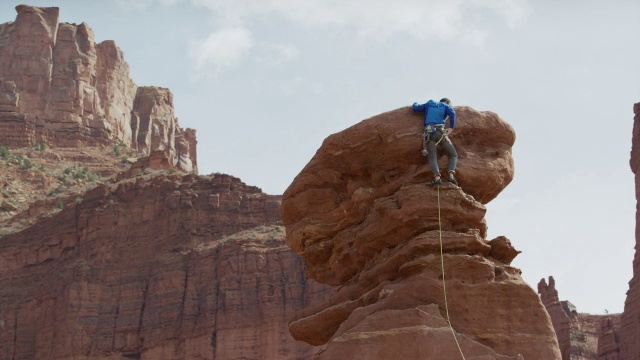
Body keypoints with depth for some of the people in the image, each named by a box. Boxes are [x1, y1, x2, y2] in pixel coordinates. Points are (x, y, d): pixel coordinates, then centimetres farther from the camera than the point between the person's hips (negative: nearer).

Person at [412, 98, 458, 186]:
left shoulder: (428, 105, 27)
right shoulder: (446, 106, 19)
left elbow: (415, 108, 22)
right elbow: (452, 113, -3)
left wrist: (415, 103, 45)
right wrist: (451, 128, -4)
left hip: (429, 134, 2)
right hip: (440, 132, -2)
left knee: (432, 158, -10)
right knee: (453, 155, 11)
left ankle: (437, 178, -39)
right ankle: (451, 175, -15)